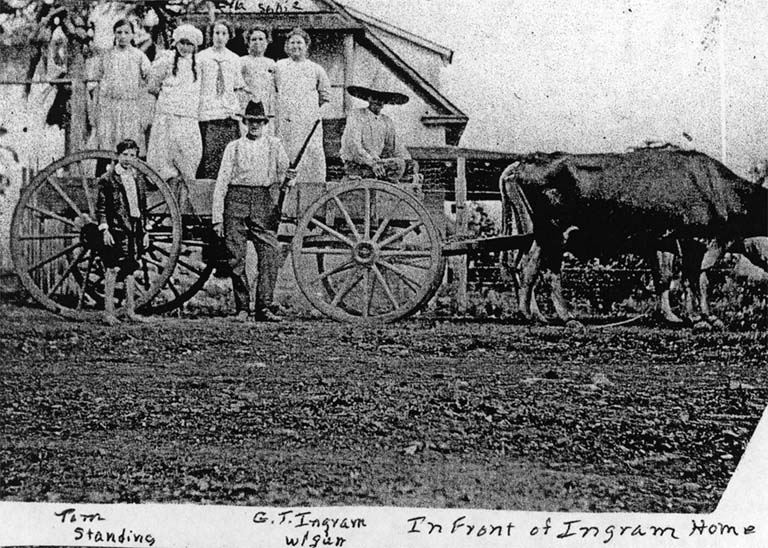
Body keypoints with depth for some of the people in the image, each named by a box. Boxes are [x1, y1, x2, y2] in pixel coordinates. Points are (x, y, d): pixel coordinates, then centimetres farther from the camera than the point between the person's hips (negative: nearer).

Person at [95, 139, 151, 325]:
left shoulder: (138, 179, 13)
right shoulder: (107, 179, -3)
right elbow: (100, 207, -5)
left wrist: (144, 231, 14)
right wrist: (104, 229, -13)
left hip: (134, 229, 6)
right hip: (116, 228, -6)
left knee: (131, 271, 9)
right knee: (113, 270, -7)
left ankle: (130, 311, 14)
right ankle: (108, 313, -7)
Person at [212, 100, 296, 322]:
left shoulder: (274, 145, 15)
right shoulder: (233, 147, 14)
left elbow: (282, 174, 9)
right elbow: (222, 181, 10)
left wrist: (287, 177, -17)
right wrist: (217, 217, 2)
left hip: (264, 202, 0)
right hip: (237, 199, 0)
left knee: (269, 254, -13)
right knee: (236, 257, -4)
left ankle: (264, 307, -12)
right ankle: (242, 308, 4)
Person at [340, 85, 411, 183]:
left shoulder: (387, 122, 12)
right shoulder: (356, 115, -7)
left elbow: (396, 146, 11)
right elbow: (354, 145, -18)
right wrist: (372, 163, -29)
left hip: (376, 162, 6)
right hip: (355, 166, -6)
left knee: (400, 163, -21)